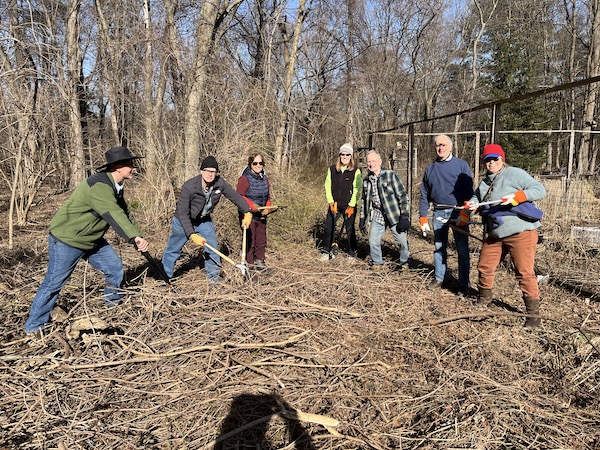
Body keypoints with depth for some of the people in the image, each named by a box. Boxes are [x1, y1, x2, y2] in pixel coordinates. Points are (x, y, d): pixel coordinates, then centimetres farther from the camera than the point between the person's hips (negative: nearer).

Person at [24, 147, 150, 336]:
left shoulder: (114, 186, 3)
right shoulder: (99, 186, -29)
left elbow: (123, 214, 8)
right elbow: (114, 215, -40)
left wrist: (136, 239, 3)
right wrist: (136, 237, -48)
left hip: (92, 239, 9)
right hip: (66, 240, -9)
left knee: (115, 267, 8)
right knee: (54, 282, 0)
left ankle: (113, 305, 27)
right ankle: (34, 326, 15)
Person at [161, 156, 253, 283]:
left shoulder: (220, 183, -20)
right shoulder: (189, 186, -33)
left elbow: (235, 196, -5)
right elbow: (182, 213, -30)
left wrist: (247, 212, -14)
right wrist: (192, 235, -34)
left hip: (204, 220, 4)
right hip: (184, 220, -4)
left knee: (212, 245, -2)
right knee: (173, 250, 6)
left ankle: (213, 274, 16)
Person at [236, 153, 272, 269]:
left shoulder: (265, 179, 10)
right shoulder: (244, 179, -11)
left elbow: (268, 197, 16)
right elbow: (239, 196, -14)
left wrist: (267, 208, -2)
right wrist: (251, 205, -25)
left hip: (262, 215, 7)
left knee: (262, 239, 13)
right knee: (250, 240, -3)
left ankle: (259, 261, 28)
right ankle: (249, 263, 9)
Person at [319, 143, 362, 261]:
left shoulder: (355, 171, -4)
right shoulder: (332, 169, 5)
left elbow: (357, 189, -6)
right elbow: (328, 186, 5)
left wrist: (351, 206, -12)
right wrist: (331, 202, -4)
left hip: (349, 206, -3)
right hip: (334, 205, 3)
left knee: (350, 230, 3)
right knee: (328, 227, 3)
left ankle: (352, 254, 15)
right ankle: (326, 251, 16)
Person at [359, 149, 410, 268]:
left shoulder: (390, 175, -9)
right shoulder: (366, 180, 7)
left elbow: (403, 196, -9)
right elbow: (364, 201, 19)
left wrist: (404, 216, -15)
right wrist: (362, 219, 15)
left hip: (394, 215, -4)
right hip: (377, 215, 4)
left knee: (403, 241, -1)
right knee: (373, 241, -1)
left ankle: (404, 262, 26)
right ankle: (377, 262, 25)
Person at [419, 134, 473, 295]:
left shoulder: (461, 165, -1)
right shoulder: (430, 169, 10)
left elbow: (468, 192, -5)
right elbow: (424, 195, 11)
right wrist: (423, 219, 7)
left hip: (458, 212, -3)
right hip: (439, 213, 4)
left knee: (462, 250, 1)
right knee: (439, 248, 12)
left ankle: (464, 283, 9)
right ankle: (440, 278, 25)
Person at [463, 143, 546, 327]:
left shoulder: (515, 174, -9)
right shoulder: (484, 183, 14)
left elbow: (540, 190, -14)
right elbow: (476, 198, 23)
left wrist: (516, 197, -28)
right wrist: (470, 206, -1)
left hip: (521, 233, -7)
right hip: (495, 235, 8)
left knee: (525, 273, -9)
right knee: (484, 267, 15)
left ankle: (533, 313, 0)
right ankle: (484, 299, 38)